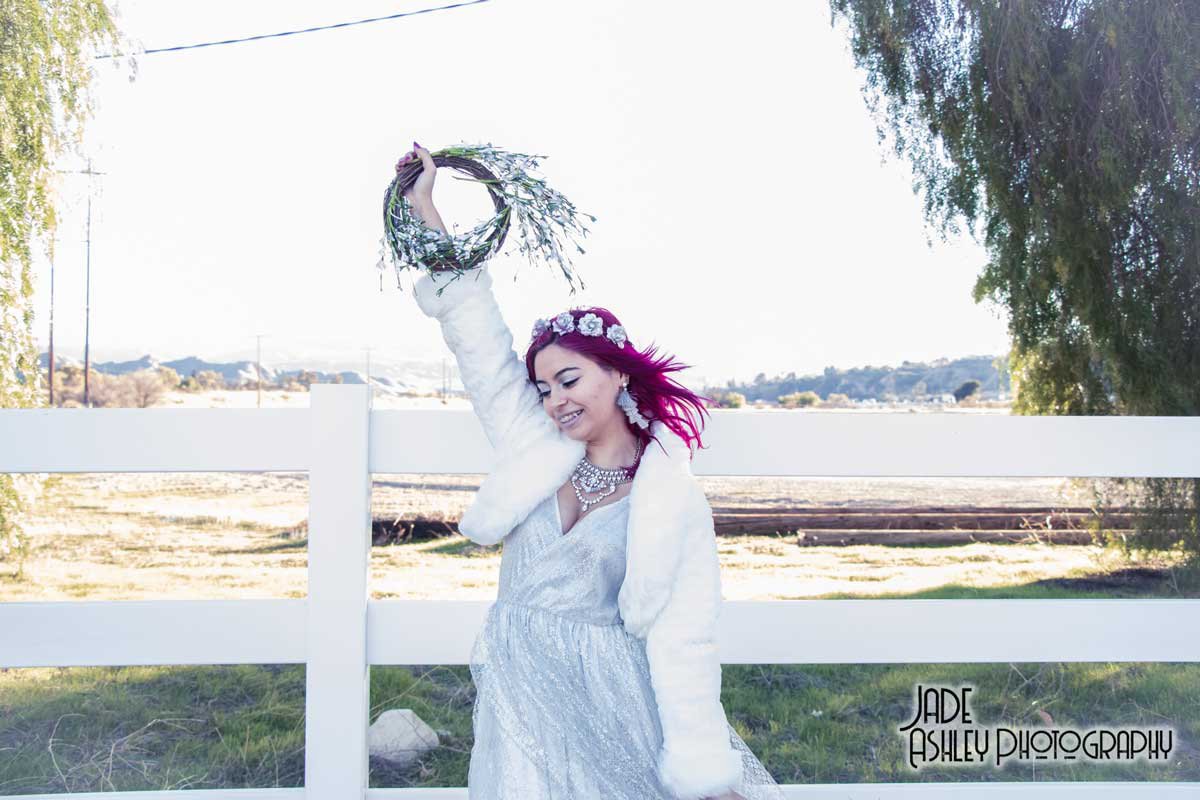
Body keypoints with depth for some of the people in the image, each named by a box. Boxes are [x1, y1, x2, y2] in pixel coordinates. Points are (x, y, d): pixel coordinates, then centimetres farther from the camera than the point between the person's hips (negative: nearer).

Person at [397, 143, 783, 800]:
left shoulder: (675, 505, -6)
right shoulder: (536, 452, 5)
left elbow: (683, 642, -7)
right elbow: (479, 336, 6)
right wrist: (424, 207, 6)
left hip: (613, 704, -3)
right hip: (519, 700, 4)